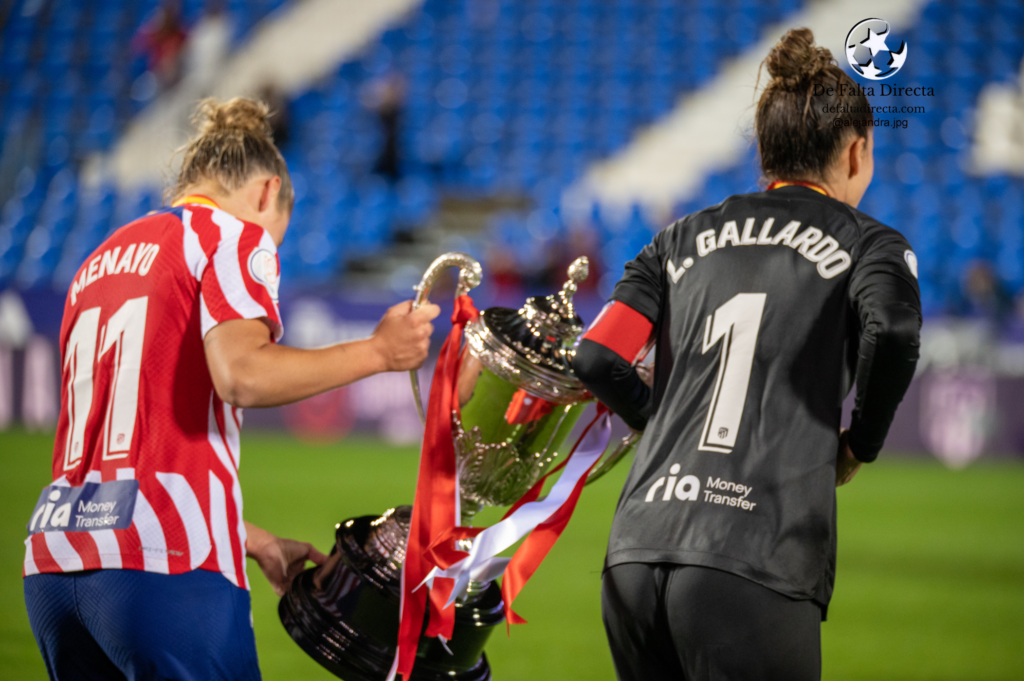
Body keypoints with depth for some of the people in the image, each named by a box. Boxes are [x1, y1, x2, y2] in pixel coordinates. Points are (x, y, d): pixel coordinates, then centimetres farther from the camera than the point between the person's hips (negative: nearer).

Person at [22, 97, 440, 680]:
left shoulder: (101, 262, 27)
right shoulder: (235, 236, 3)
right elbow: (241, 375, -16)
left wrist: (255, 543, 29)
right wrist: (378, 352, -4)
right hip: (163, 566, -7)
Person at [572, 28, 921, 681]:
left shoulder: (684, 238, 20)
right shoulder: (870, 242, 8)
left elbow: (596, 361, 11)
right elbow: (893, 330, -14)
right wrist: (859, 445, 3)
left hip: (634, 557, 5)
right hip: (756, 572, -5)